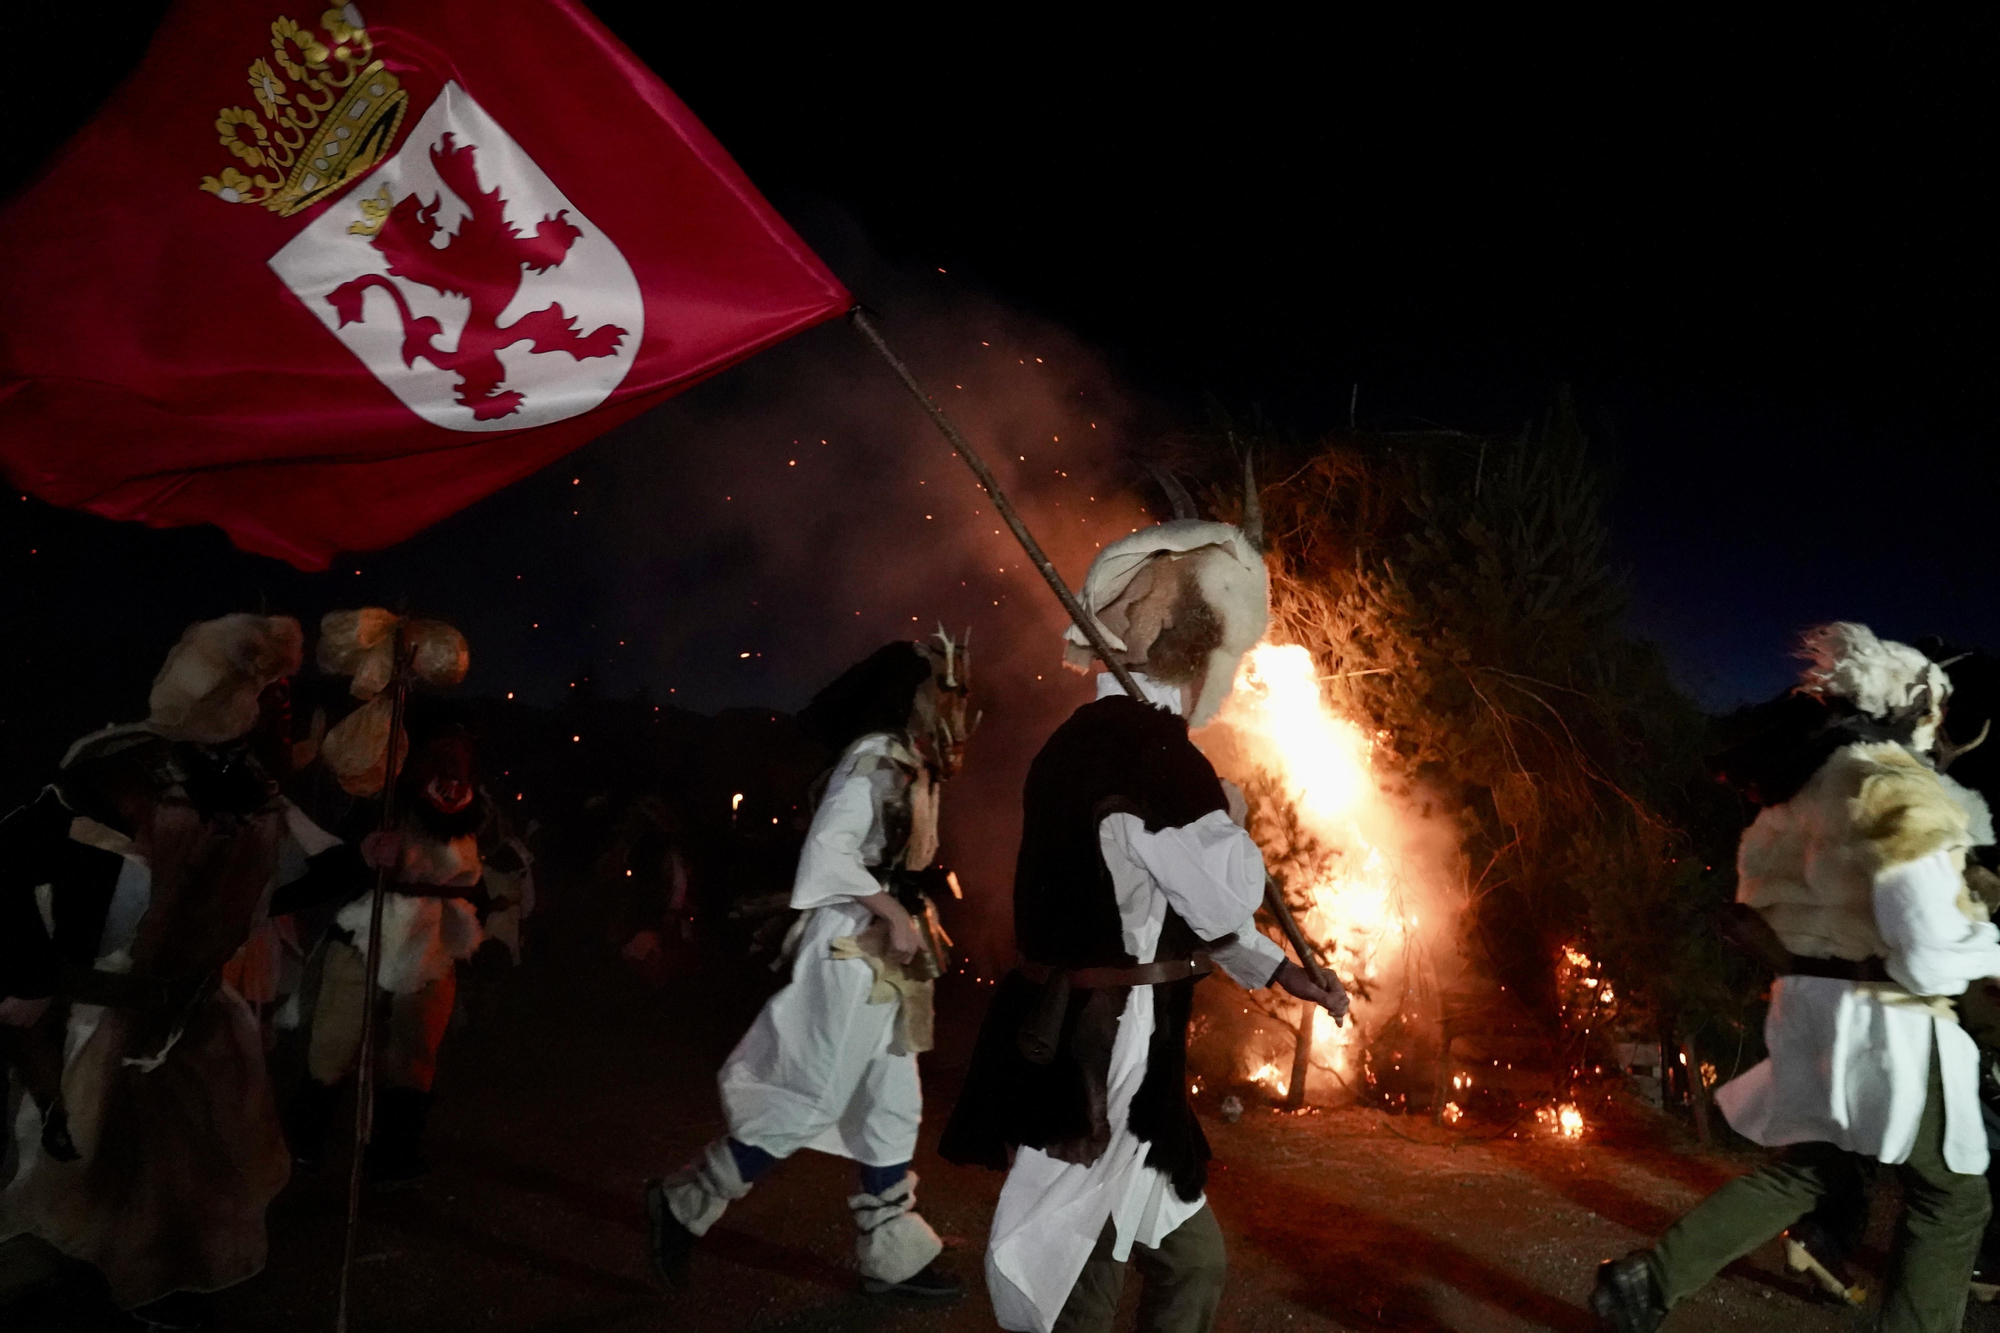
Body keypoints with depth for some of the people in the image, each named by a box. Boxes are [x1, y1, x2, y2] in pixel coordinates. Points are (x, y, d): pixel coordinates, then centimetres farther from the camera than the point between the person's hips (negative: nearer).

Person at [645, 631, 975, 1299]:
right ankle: (684, 1202, 15)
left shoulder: (916, 766, 13)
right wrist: (894, 914, -23)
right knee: (811, 1104, -2)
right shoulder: (875, 757, -15)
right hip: (852, 953, -9)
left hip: (889, 961, 9)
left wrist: (922, 917, 6)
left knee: (893, 1110, 12)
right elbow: (828, 847, -24)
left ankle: (891, 1255, 23)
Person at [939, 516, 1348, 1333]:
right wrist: (1223, 814, 1)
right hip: (1098, 1067, -10)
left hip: (1084, 1053, 10)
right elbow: (1228, 893, -19)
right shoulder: (1144, 742, -20)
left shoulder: (1092, 738, 13)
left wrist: (1283, 973, 25)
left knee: (1191, 1265, 22)